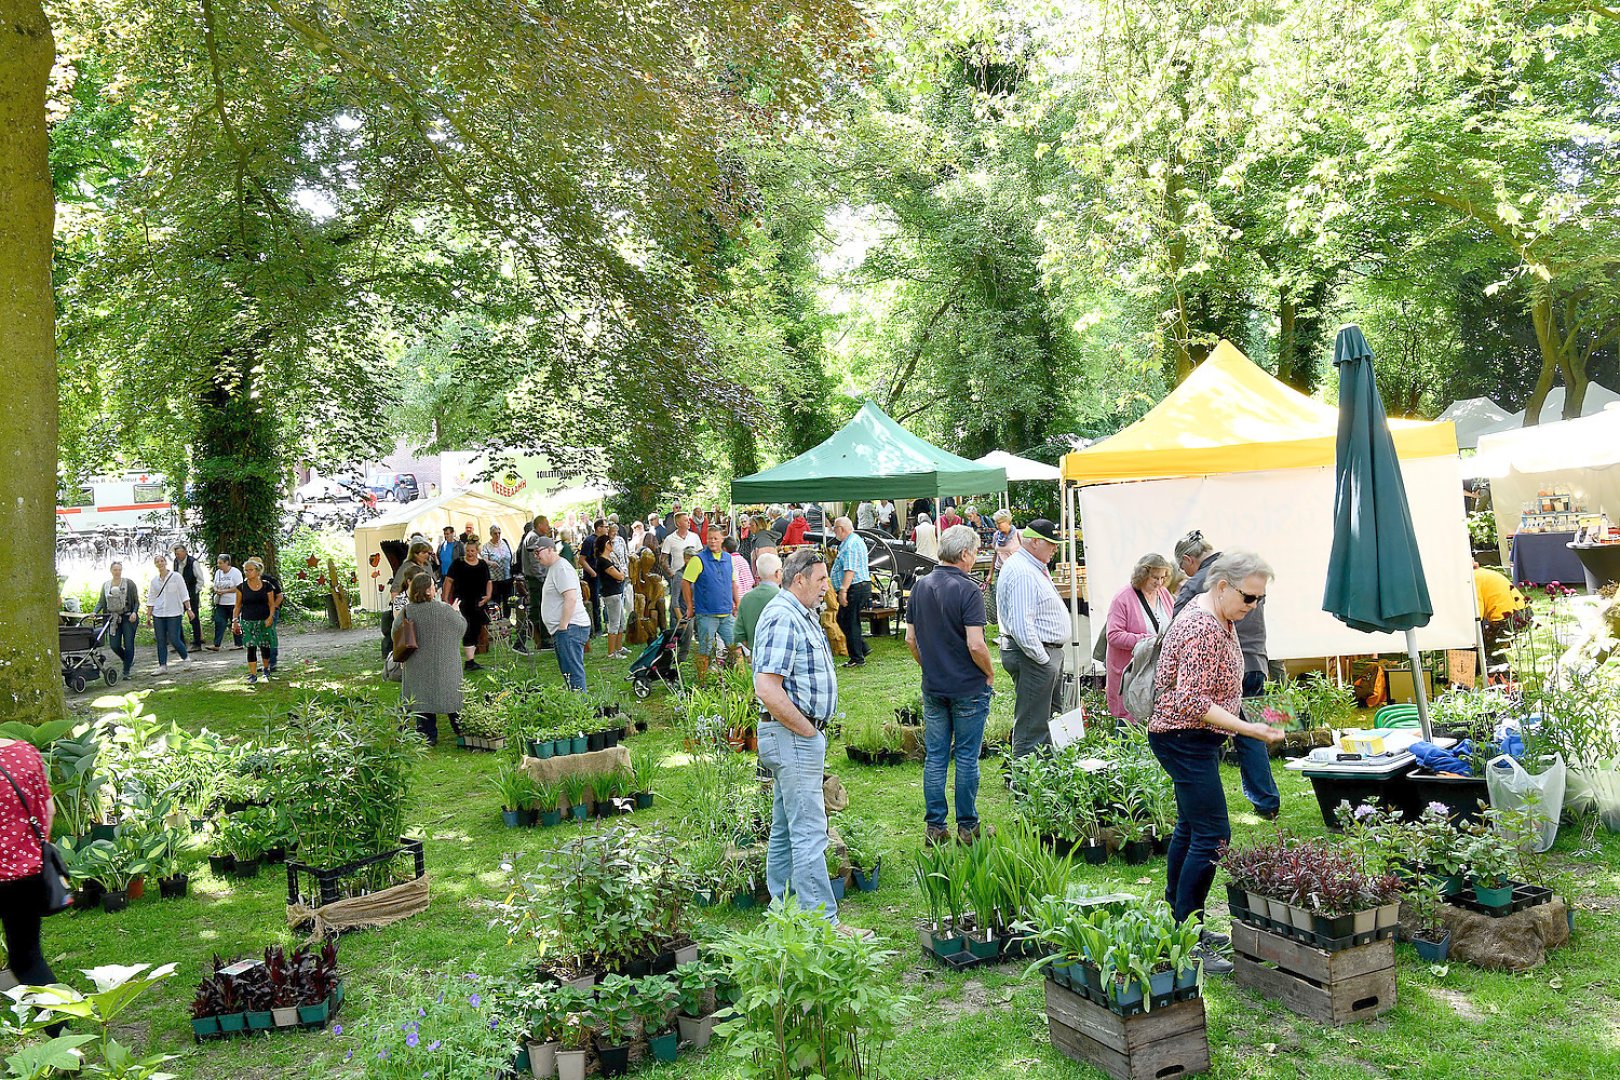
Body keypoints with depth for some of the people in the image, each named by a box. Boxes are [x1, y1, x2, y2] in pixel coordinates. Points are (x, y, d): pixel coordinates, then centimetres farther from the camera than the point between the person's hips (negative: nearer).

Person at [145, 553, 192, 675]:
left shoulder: (176, 577, -1)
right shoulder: (154, 580, 9)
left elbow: (184, 595, 0)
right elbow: (151, 599, 12)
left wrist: (188, 609, -4)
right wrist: (148, 615, 8)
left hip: (174, 613, -4)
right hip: (158, 614, 4)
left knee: (174, 639, -7)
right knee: (161, 641, 1)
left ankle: (186, 658, 16)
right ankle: (162, 666, 4)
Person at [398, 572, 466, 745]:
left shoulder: (407, 611, -13)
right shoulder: (445, 610, -19)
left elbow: (396, 633, -1)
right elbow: (462, 627, -3)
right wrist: (456, 612, 15)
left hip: (418, 669, 2)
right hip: (444, 665, -2)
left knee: (423, 699, 13)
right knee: (451, 696, 15)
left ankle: (427, 735, 17)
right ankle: (460, 727, 29)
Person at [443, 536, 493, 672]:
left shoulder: (483, 565, 11)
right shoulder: (458, 563, -1)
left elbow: (488, 582, 16)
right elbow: (449, 580, -2)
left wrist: (488, 595, -2)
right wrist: (445, 599, -9)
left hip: (478, 604, 5)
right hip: (462, 603, -5)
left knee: (476, 631, 7)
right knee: (467, 631, -11)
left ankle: (469, 660, 17)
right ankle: (470, 661, -11)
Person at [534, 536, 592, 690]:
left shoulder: (562, 568, -13)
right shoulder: (553, 568, 21)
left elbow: (571, 598, -23)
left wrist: (562, 627, -22)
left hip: (570, 628, -11)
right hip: (564, 629, 11)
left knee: (573, 672, -12)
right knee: (568, 671, 12)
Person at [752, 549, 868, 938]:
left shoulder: (801, 615, 16)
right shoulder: (783, 617, -18)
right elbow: (767, 689, -27)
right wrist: (807, 730, -16)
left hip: (797, 736, 11)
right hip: (793, 737, -11)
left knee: (786, 829, 16)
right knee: (809, 833, -7)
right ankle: (823, 924, -2)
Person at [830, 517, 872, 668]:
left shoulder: (851, 544, -16)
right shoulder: (855, 540, 19)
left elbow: (850, 570, -25)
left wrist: (843, 590, -28)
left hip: (855, 588, -11)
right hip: (862, 586, 11)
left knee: (850, 622, -4)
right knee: (842, 619, 16)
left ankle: (857, 659, 3)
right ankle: (863, 649, 18)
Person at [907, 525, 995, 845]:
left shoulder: (920, 586, 4)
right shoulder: (968, 590, -16)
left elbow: (910, 639, 8)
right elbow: (975, 644, -21)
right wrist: (990, 673, -5)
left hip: (932, 687, 5)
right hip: (969, 687, -5)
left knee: (934, 756, 10)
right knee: (966, 757, 5)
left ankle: (934, 826, 15)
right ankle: (967, 827, 13)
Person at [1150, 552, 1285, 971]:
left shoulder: (1217, 616, 9)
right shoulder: (1203, 629, -24)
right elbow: (1192, 702, -28)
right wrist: (1247, 729, -32)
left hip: (1194, 740, 11)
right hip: (1185, 739, -11)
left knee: (1190, 827, 16)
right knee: (1212, 836, -11)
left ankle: (1180, 923, 26)